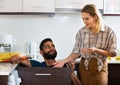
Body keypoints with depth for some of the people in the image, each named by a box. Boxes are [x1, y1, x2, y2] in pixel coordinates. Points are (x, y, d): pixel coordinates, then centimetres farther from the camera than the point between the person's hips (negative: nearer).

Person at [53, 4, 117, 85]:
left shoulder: (109, 32, -7)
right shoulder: (81, 32, -2)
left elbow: (112, 53, -4)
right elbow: (77, 52, 2)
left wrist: (96, 50, -17)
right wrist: (64, 61, -11)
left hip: (100, 67, -1)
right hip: (84, 67, 1)